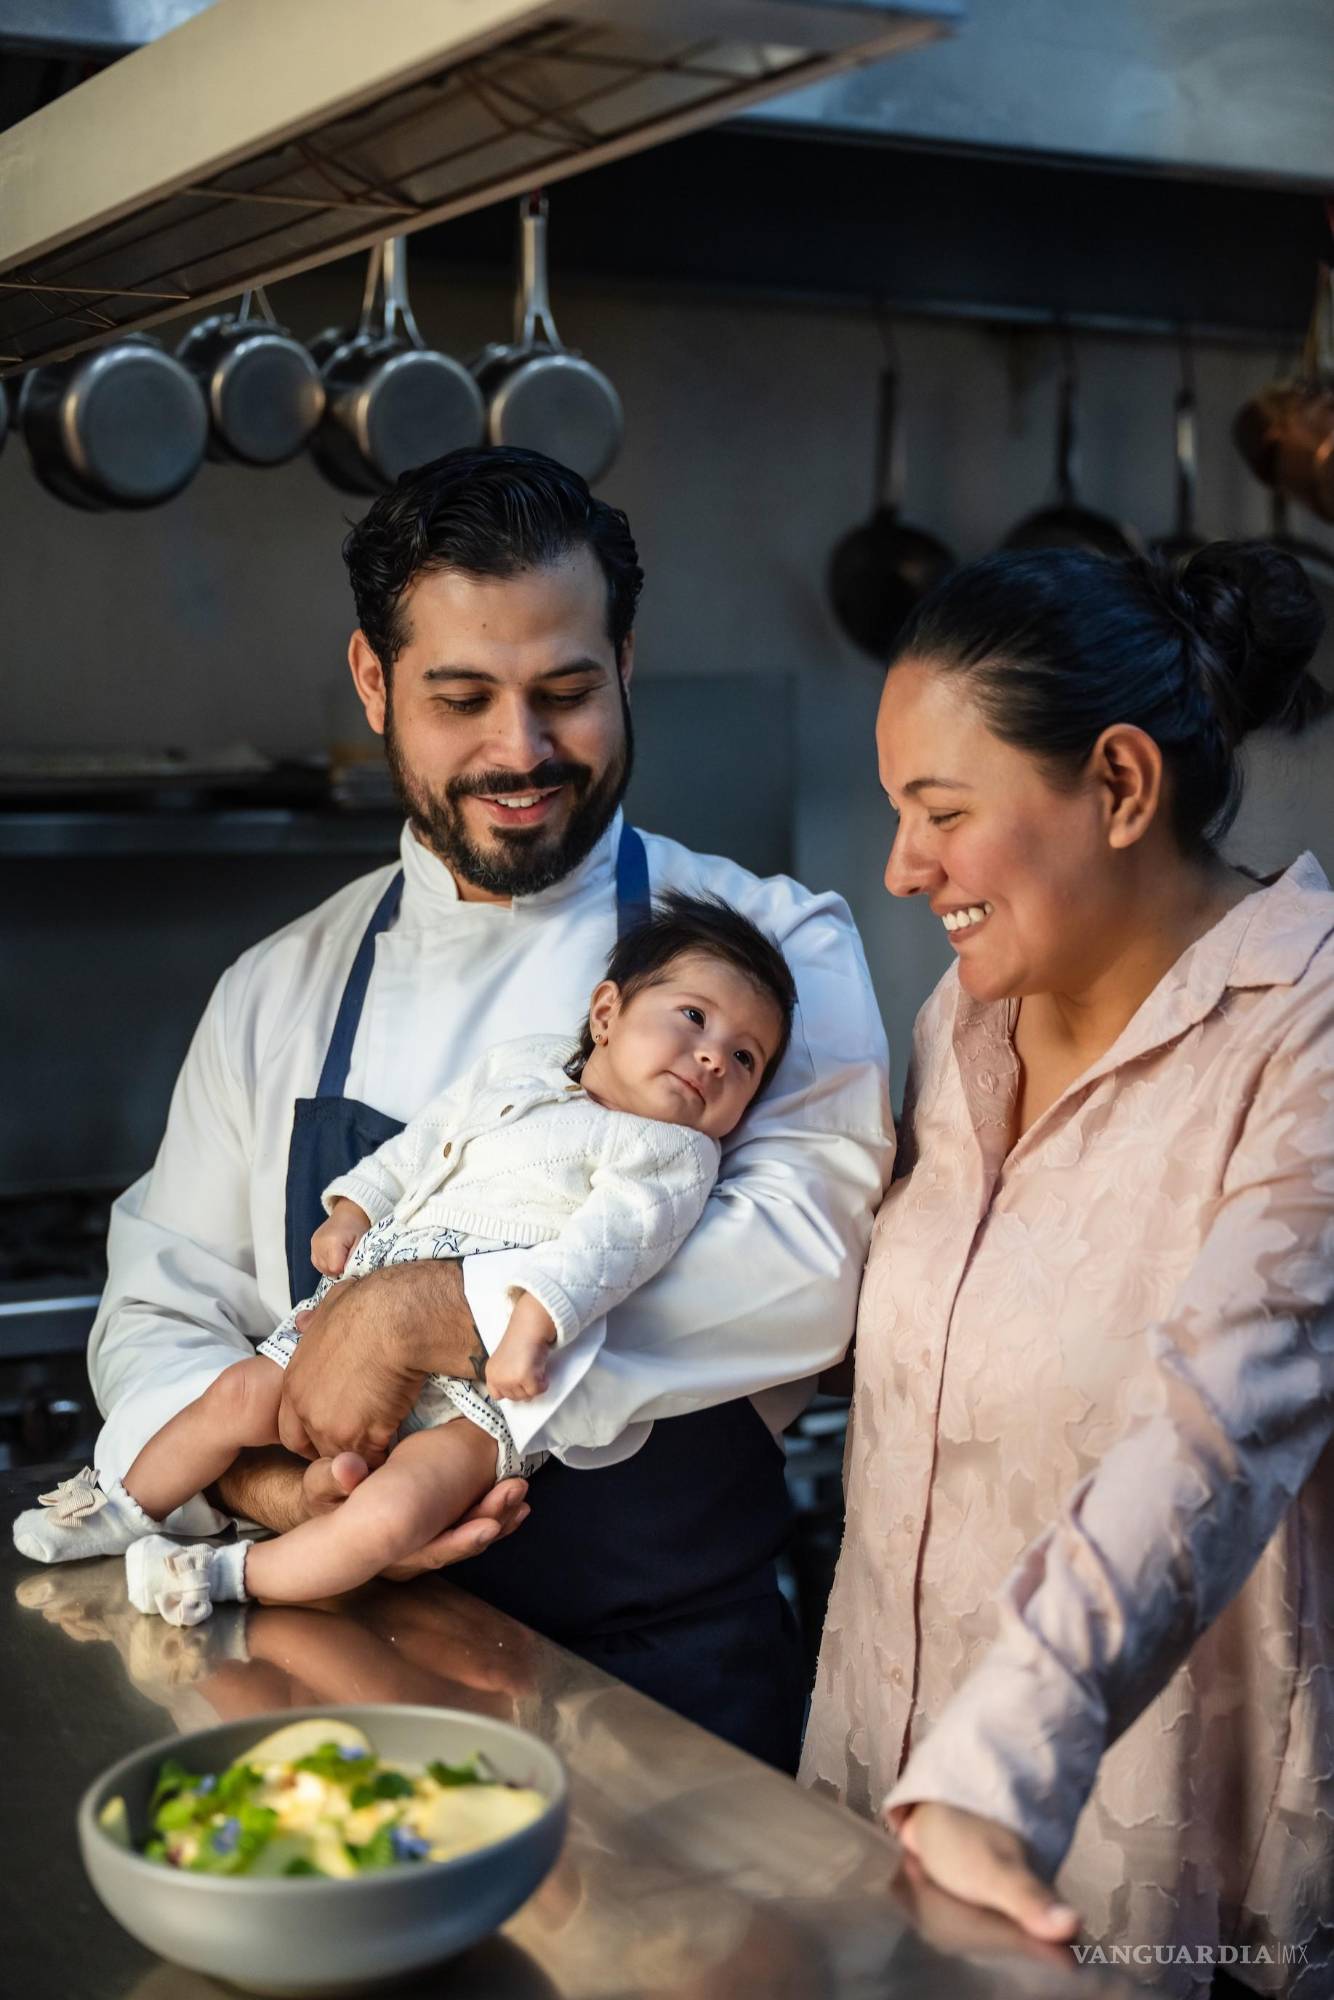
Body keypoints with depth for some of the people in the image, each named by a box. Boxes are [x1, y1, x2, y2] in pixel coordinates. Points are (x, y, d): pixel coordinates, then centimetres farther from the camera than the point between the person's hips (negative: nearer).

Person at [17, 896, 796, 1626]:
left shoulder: (674, 1156, -3)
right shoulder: (517, 1068, 15)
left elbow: (607, 1241, -19)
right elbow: (417, 1148, 25)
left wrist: (534, 1324, -33)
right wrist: (352, 1212, 13)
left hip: (490, 1383, -6)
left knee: (389, 1516, -26)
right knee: (241, 1395, -1)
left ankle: (231, 1575, -6)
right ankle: (127, 1510, 24)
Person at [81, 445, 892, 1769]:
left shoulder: (770, 948, -1)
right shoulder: (280, 995, 11)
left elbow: (814, 1258, -17)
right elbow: (160, 1316, 10)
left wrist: (421, 1315, -22)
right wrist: (282, 1488, -11)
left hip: (671, 1671, -2)